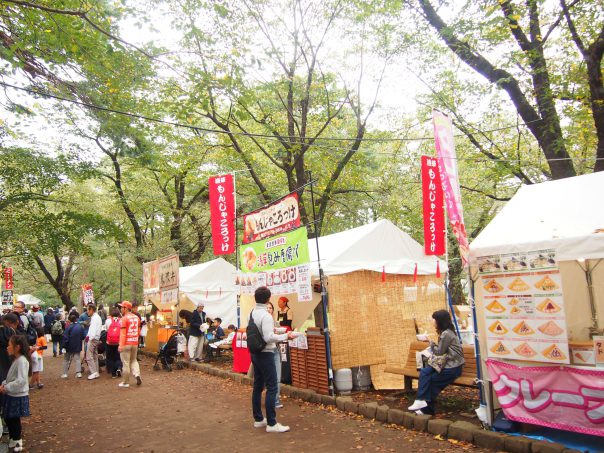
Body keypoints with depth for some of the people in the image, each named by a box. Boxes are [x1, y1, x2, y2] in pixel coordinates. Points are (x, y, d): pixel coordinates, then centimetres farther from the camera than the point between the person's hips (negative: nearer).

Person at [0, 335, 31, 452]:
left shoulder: (21, 361, -22)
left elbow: (21, 380, -28)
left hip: (18, 397, -9)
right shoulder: (16, 359, 9)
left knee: (14, 420, 3)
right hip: (12, 395, 9)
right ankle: (13, 440, 33)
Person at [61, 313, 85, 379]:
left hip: (69, 347, -3)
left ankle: (65, 373, 12)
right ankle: (78, 373, 2)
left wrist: (64, 345, -8)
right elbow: (83, 336, 2)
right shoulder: (80, 327, -5)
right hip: (78, 346, 3)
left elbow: (65, 337, -16)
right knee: (77, 359, 9)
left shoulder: (69, 327, -17)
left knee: (66, 359, 11)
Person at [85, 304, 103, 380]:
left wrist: (91, 337, -19)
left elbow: (94, 328, -20)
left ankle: (94, 372, -9)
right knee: (95, 356, 13)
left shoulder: (95, 317, -13)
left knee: (89, 356, -8)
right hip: (95, 339, 10)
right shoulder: (96, 317, 17)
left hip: (93, 339, -10)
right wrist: (88, 336, 9)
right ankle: (96, 372, 17)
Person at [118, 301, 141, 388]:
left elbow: (123, 333, -16)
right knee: (133, 360, 21)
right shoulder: (136, 317, 8)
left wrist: (121, 345, -17)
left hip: (126, 343, -6)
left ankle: (126, 382, 10)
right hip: (135, 343, 6)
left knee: (125, 363, 2)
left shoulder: (124, 318, -12)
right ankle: (137, 374, 0)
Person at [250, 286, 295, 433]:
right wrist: (285, 336, -17)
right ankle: (271, 423, -2)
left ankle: (258, 419, 24)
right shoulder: (266, 316, -20)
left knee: (258, 386, 15)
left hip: (255, 353, 9)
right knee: (272, 388, -4)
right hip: (265, 354, -9)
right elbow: (268, 338, -25)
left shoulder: (252, 313, 5)